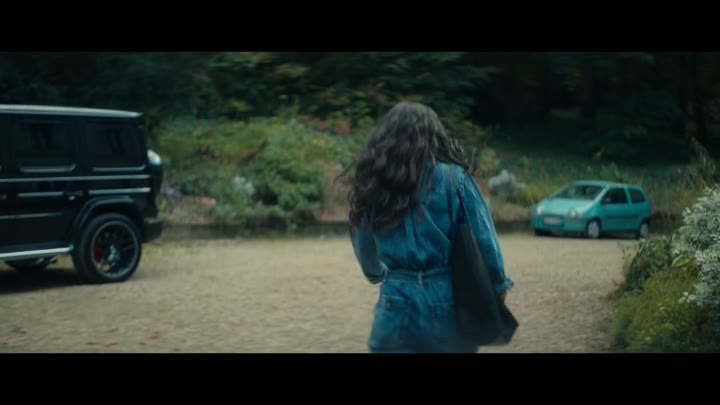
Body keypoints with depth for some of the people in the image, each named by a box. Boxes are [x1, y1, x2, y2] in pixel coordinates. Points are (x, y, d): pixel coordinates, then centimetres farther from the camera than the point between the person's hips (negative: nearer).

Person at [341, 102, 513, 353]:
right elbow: (483, 238, -4)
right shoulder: (453, 177, -3)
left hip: (398, 305, 1)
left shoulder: (372, 185, 5)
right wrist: (497, 285, 9)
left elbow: (364, 249, 17)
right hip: (448, 301, -1)